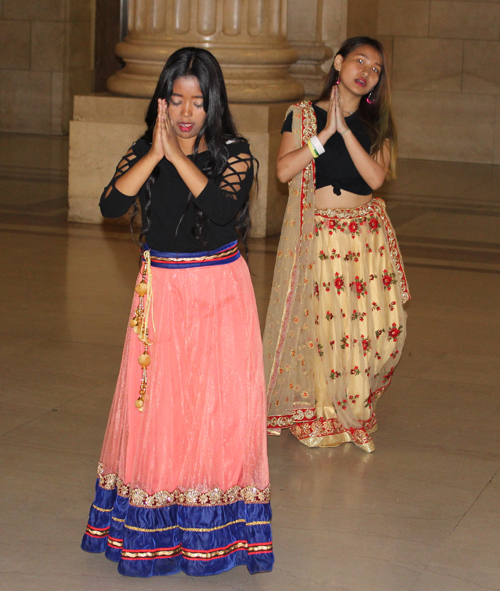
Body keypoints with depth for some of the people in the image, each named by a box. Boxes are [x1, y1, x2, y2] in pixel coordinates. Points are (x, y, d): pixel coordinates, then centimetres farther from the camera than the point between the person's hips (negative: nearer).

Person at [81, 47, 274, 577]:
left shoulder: (233, 153, -3)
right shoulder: (142, 152, 3)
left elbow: (223, 207, -22)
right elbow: (110, 206, -13)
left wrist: (178, 155, -20)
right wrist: (156, 152, -18)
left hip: (220, 293, -2)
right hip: (160, 290, 2)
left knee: (220, 404, -2)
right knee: (155, 402, 3)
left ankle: (215, 524, 12)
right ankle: (153, 524, 16)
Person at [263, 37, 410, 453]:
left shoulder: (375, 124, 8)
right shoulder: (304, 115, 3)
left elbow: (375, 177, -8)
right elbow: (284, 170, -10)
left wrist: (345, 130, -13)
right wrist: (325, 133, -14)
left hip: (365, 237, 2)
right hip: (317, 236, -2)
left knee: (369, 322, -2)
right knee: (317, 322, 1)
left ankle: (353, 409, 20)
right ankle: (315, 414, 20)